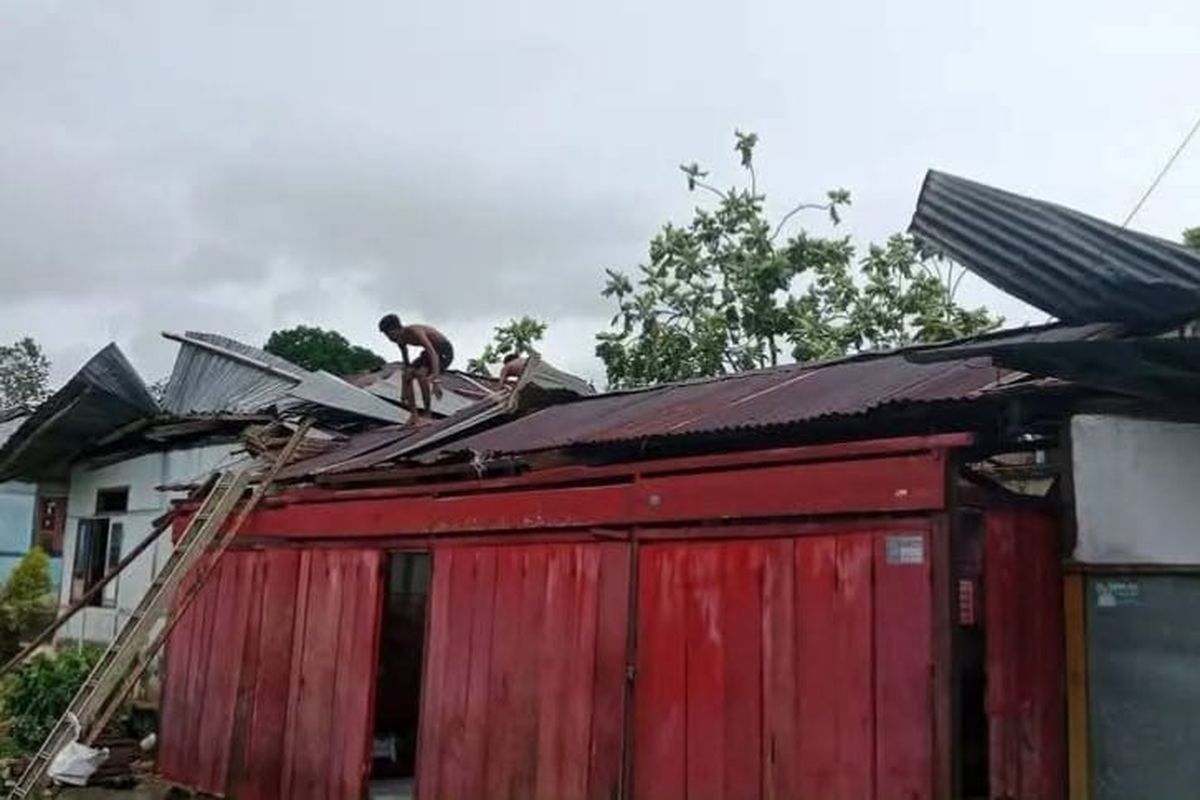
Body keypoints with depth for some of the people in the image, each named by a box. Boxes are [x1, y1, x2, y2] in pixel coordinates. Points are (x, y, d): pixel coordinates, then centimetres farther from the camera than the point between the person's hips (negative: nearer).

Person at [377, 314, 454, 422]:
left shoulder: (414, 332, -31)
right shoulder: (400, 339, -4)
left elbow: (433, 353, -43)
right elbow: (406, 364, 9)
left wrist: (436, 380, -53)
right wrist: (404, 392, 11)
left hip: (444, 351, -9)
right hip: (429, 352, 9)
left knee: (421, 374, -30)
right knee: (406, 376, -3)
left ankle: (427, 414, -19)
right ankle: (414, 414, -1)